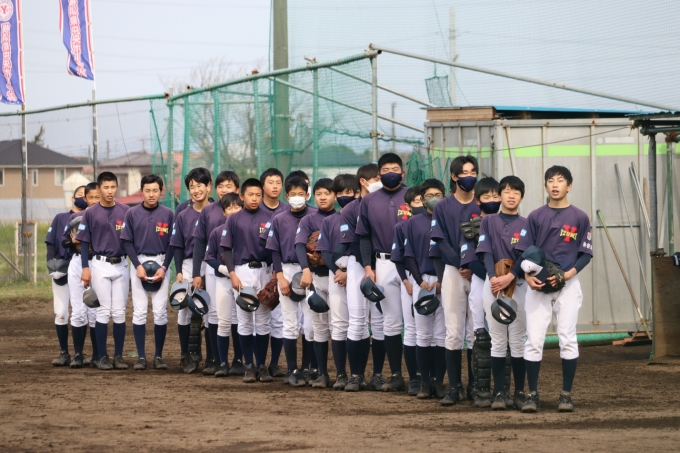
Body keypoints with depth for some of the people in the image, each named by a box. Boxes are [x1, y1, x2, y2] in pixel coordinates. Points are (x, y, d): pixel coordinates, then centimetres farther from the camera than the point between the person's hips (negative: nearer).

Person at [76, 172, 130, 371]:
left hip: (121, 265, 2)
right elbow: (84, 242, 2)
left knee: (119, 312, 3)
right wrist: (85, 268, -6)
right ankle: (103, 356, 2)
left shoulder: (126, 211, 3)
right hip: (100, 265, -2)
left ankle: (119, 356, 8)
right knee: (104, 311, -3)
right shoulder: (90, 213, 0)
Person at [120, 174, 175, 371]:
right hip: (139, 262, 0)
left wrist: (164, 267, -7)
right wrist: (138, 265, -9)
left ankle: (158, 355, 6)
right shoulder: (132, 214, 2)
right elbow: (127, 242, 2)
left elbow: (172, 243, 3)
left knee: (160, 311, -1)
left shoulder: (168, 214, 3)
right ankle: (141, 356, 1)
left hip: (161, 263, 0)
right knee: (139, 310, -2)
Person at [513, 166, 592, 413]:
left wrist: (570, 273, -14)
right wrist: (527, 276, -12)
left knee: (568, 339, -2)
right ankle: (532, 394, 2)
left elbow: (586, 253, 3)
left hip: (568, 284, -1)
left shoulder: (579, 217, 3)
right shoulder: (535, 216, 7)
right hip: (538, 285, 1)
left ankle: (566, 394, 6)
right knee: (533, 340, -3)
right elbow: (524, 251, 6)